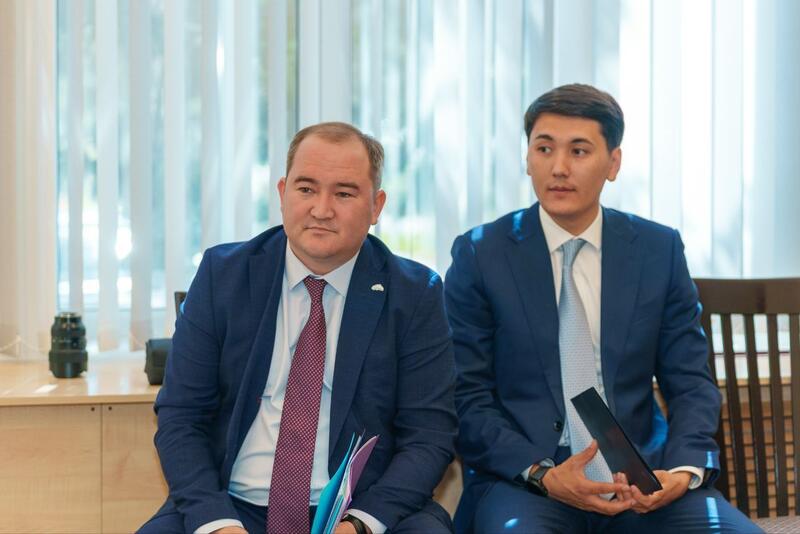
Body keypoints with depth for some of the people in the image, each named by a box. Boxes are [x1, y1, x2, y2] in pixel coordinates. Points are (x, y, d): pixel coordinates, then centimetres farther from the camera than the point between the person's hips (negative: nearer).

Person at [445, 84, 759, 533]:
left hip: (643, 477, 3)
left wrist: (683, 471, -12)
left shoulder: (660, 250, 6)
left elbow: (691, 383, 7)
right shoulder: (480, 254, 0)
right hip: (524, 479, -3)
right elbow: (467, 399, -2)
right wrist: (542, 474, -17)